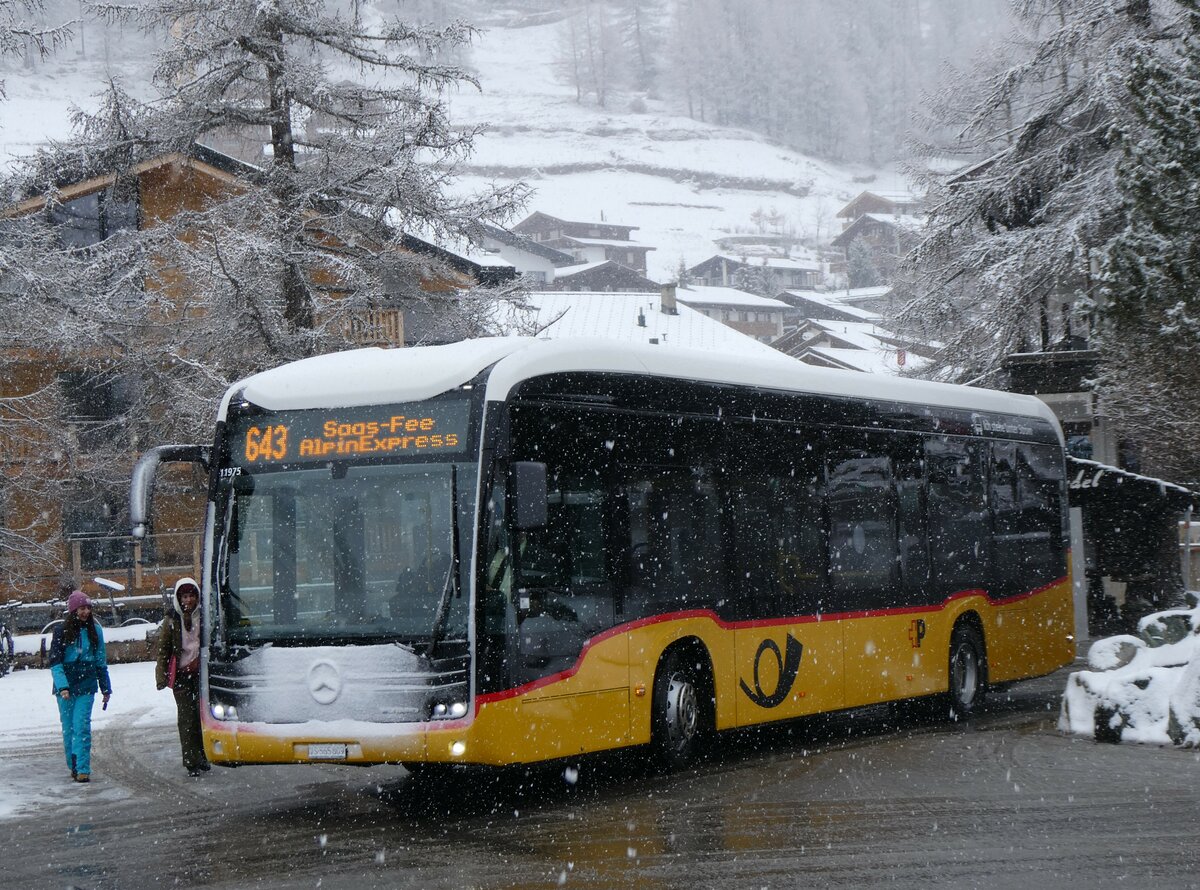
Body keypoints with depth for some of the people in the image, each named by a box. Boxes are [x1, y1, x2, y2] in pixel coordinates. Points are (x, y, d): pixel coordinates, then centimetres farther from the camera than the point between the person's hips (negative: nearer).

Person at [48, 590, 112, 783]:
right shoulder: (61, 632, -2)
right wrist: (62, 686, -21)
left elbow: (101, 662, 12)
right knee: (69, 729, 7)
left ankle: (83, 769, -13)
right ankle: (73, 766, 21)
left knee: (82, 727, -11)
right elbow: (55, 662, -7)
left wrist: (106, 688, 14)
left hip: (86, 687, 0)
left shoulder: (94, 631, 5)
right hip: (65, 688, 0)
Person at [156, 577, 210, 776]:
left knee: (202, 714, 0)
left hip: (202, 672, 1)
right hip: (181, 674, -1)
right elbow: (163, 649, 7)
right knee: (186, 717, -4)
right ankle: (191, 762, -3)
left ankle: (203, 757, 12)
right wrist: (161, 676, 0)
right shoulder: (171, 621, 4)